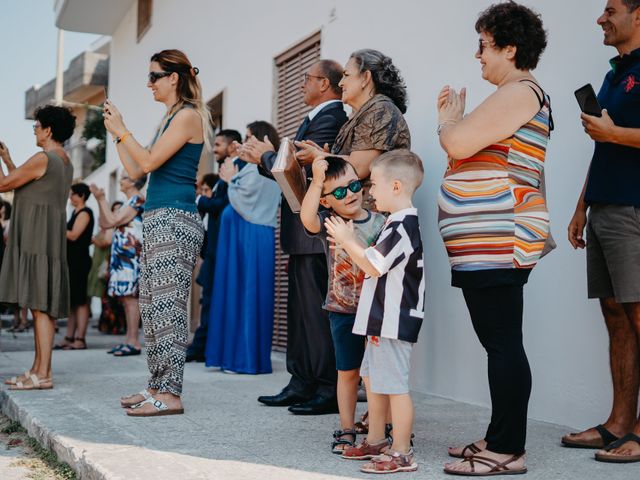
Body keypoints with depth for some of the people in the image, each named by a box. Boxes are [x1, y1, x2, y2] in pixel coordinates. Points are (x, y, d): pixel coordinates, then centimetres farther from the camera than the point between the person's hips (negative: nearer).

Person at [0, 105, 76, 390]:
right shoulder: (66, 163, 19)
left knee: (39, 305, -11)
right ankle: (38, 369, 14)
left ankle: (43, 374, -11)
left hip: (37, 241, -10)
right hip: (49, 242, 10)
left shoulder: (42, 159, -11)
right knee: (40, 305, 10)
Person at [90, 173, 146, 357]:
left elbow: (112, 221, -16)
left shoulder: (137, 201, -8)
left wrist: (101, 199, -8)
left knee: (130, 297, -11)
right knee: (126, 298, 8)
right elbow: (104, 223, 19)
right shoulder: (130, 202, 22)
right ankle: (129, 340, 11)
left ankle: (133, 342, -10)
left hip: (130, 257, -10)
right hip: (123, 256, 10)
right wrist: (100, 200, 12)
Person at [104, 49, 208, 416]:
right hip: (158, 220, 10)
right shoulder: (171, 118, 21)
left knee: (168, 306, -10)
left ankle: (170, 394, -7)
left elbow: (149, 162, -14)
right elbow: (136, 171, 20)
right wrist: (116, 133, 17)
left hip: (174, 220, -10)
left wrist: (122, 129, -4)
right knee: (152, 307, 10)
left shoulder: (188, 115, -7)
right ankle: (158, 386, 16)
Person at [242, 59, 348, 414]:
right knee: (300, 310, 13)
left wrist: (265, 155, -3)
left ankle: (330, 391, 1)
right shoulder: (316, 118, 19)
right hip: (303, 231, 10)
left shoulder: (330, 118, -13)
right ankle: (302, 384, 20)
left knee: (317, 311, -6)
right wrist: (261, 159, 9)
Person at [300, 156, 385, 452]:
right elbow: (307, 219, -29)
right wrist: (316, 181, -33)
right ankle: (346, 430, 22)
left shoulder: (381, 223, -2)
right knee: (348, 372, 10)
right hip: (343, 312, 0)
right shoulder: (328, 222, -5)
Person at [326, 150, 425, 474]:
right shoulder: (397, 224, 14)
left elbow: (373, 266, -20)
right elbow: (376, 262, 17)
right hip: (382, 318, 11)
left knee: (395, 385, -5)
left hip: (394, 320, -11)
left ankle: (402, 453, 2)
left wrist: (347, 240, -10)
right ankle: (376, 441, 31)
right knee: (372, 377, 19)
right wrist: (352, 242, 10)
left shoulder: (402, 227, -19)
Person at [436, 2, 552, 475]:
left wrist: (447, 119, 3)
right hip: (487, 244, 11)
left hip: (497, 241, -11)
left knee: (503, 344, -8)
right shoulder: (514, 97, 24)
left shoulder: (521, 93, -8)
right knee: (498, 343, 13)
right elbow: (473, 150, 25)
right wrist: (454, 119, 18)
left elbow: (458, 144, -16)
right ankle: (500, 439, 21)